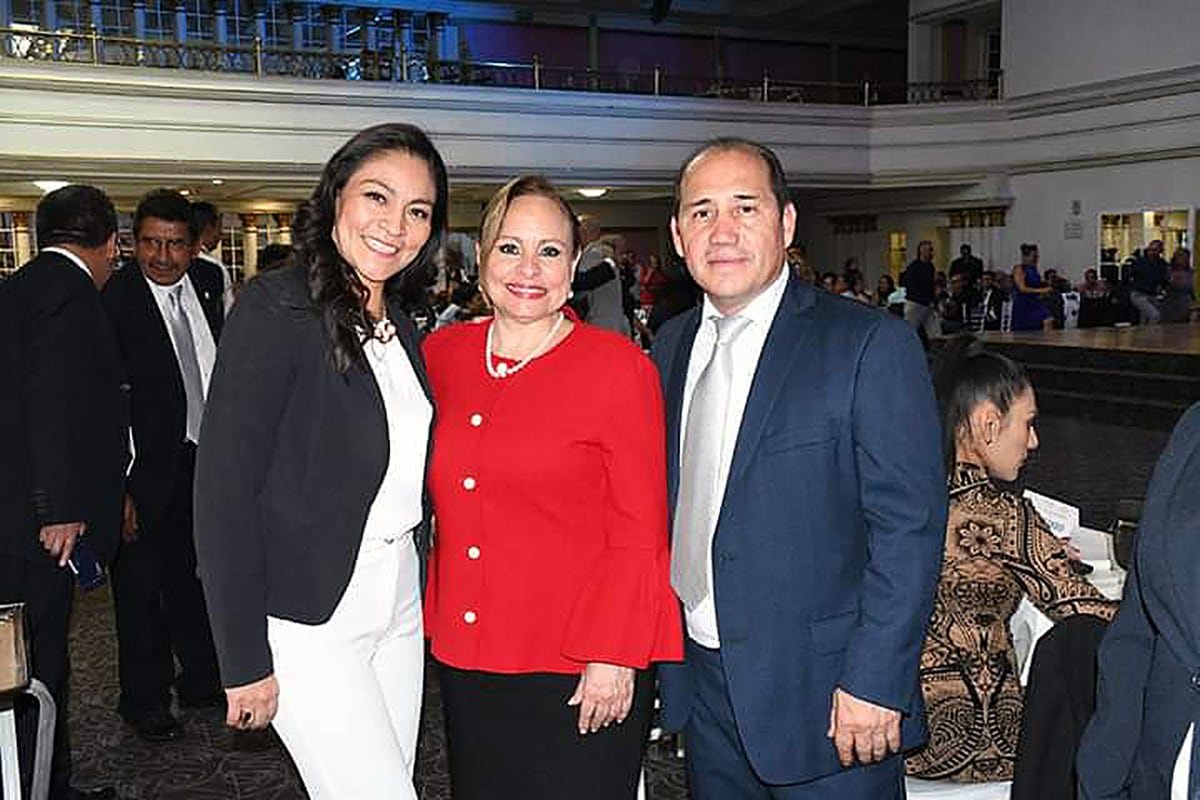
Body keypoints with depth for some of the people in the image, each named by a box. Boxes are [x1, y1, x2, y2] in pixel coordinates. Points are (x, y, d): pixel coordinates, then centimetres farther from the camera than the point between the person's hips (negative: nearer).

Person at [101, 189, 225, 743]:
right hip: (146, 467, -6)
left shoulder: (209, 280, 0)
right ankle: (144, 701, 24)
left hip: (204, 456, 6)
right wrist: (119, 489, -22)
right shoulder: (113, 302, -19)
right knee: (140, 585, 8)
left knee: (194, 574, 20)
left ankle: (201, 680, 36)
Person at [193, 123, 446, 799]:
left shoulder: (401, 328, 8)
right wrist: (245, 662, -17)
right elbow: (225, 490, -17)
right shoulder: (276, 307, -14)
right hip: (307, 618, -7)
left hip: (399, 605, 7)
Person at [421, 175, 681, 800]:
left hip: (583, 670, -4)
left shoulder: (618, 367, -8)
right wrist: (432, 618, 10)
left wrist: (613, 657, -13)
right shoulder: (441, 355, 5)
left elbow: (640, 536, -8)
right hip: (466, 660, 5)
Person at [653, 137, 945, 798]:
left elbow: (909, 525, -15)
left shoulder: (870, 345, -12)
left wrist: (874, 681, -18)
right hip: (701, 683, 6)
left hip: (821, 693, -5)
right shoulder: (670, 346, 7)